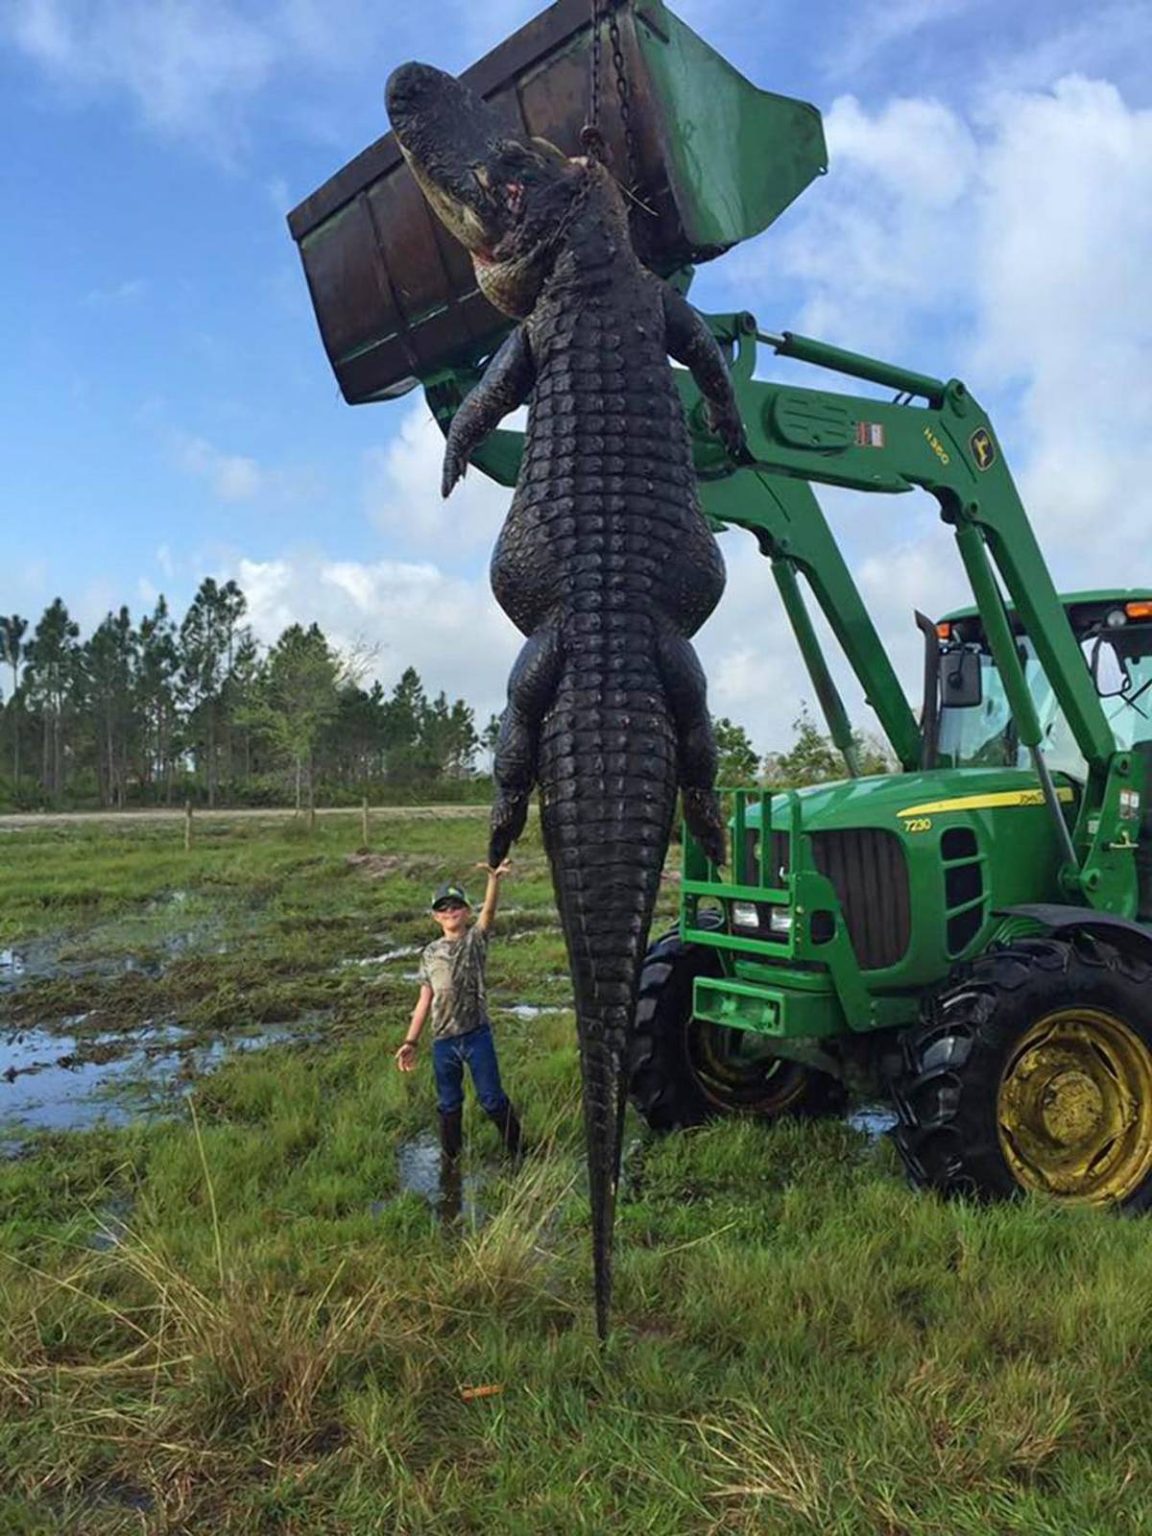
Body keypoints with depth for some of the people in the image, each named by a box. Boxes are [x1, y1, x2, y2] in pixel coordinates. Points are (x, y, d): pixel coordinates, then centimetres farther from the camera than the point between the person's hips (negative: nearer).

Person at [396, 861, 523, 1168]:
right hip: (443, 1040, 3)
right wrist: (411, 1041, 7)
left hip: (477, 1034, -3)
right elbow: (425, 1000, 10)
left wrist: (494, 880, -39)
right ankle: (451, 1159, 31)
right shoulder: (430, 954, 8)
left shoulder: (475, 939, 0)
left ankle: (518, 1151, 21)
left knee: (492, 1098, 3)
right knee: (449, 1104, 14)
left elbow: (490, 910, -20)